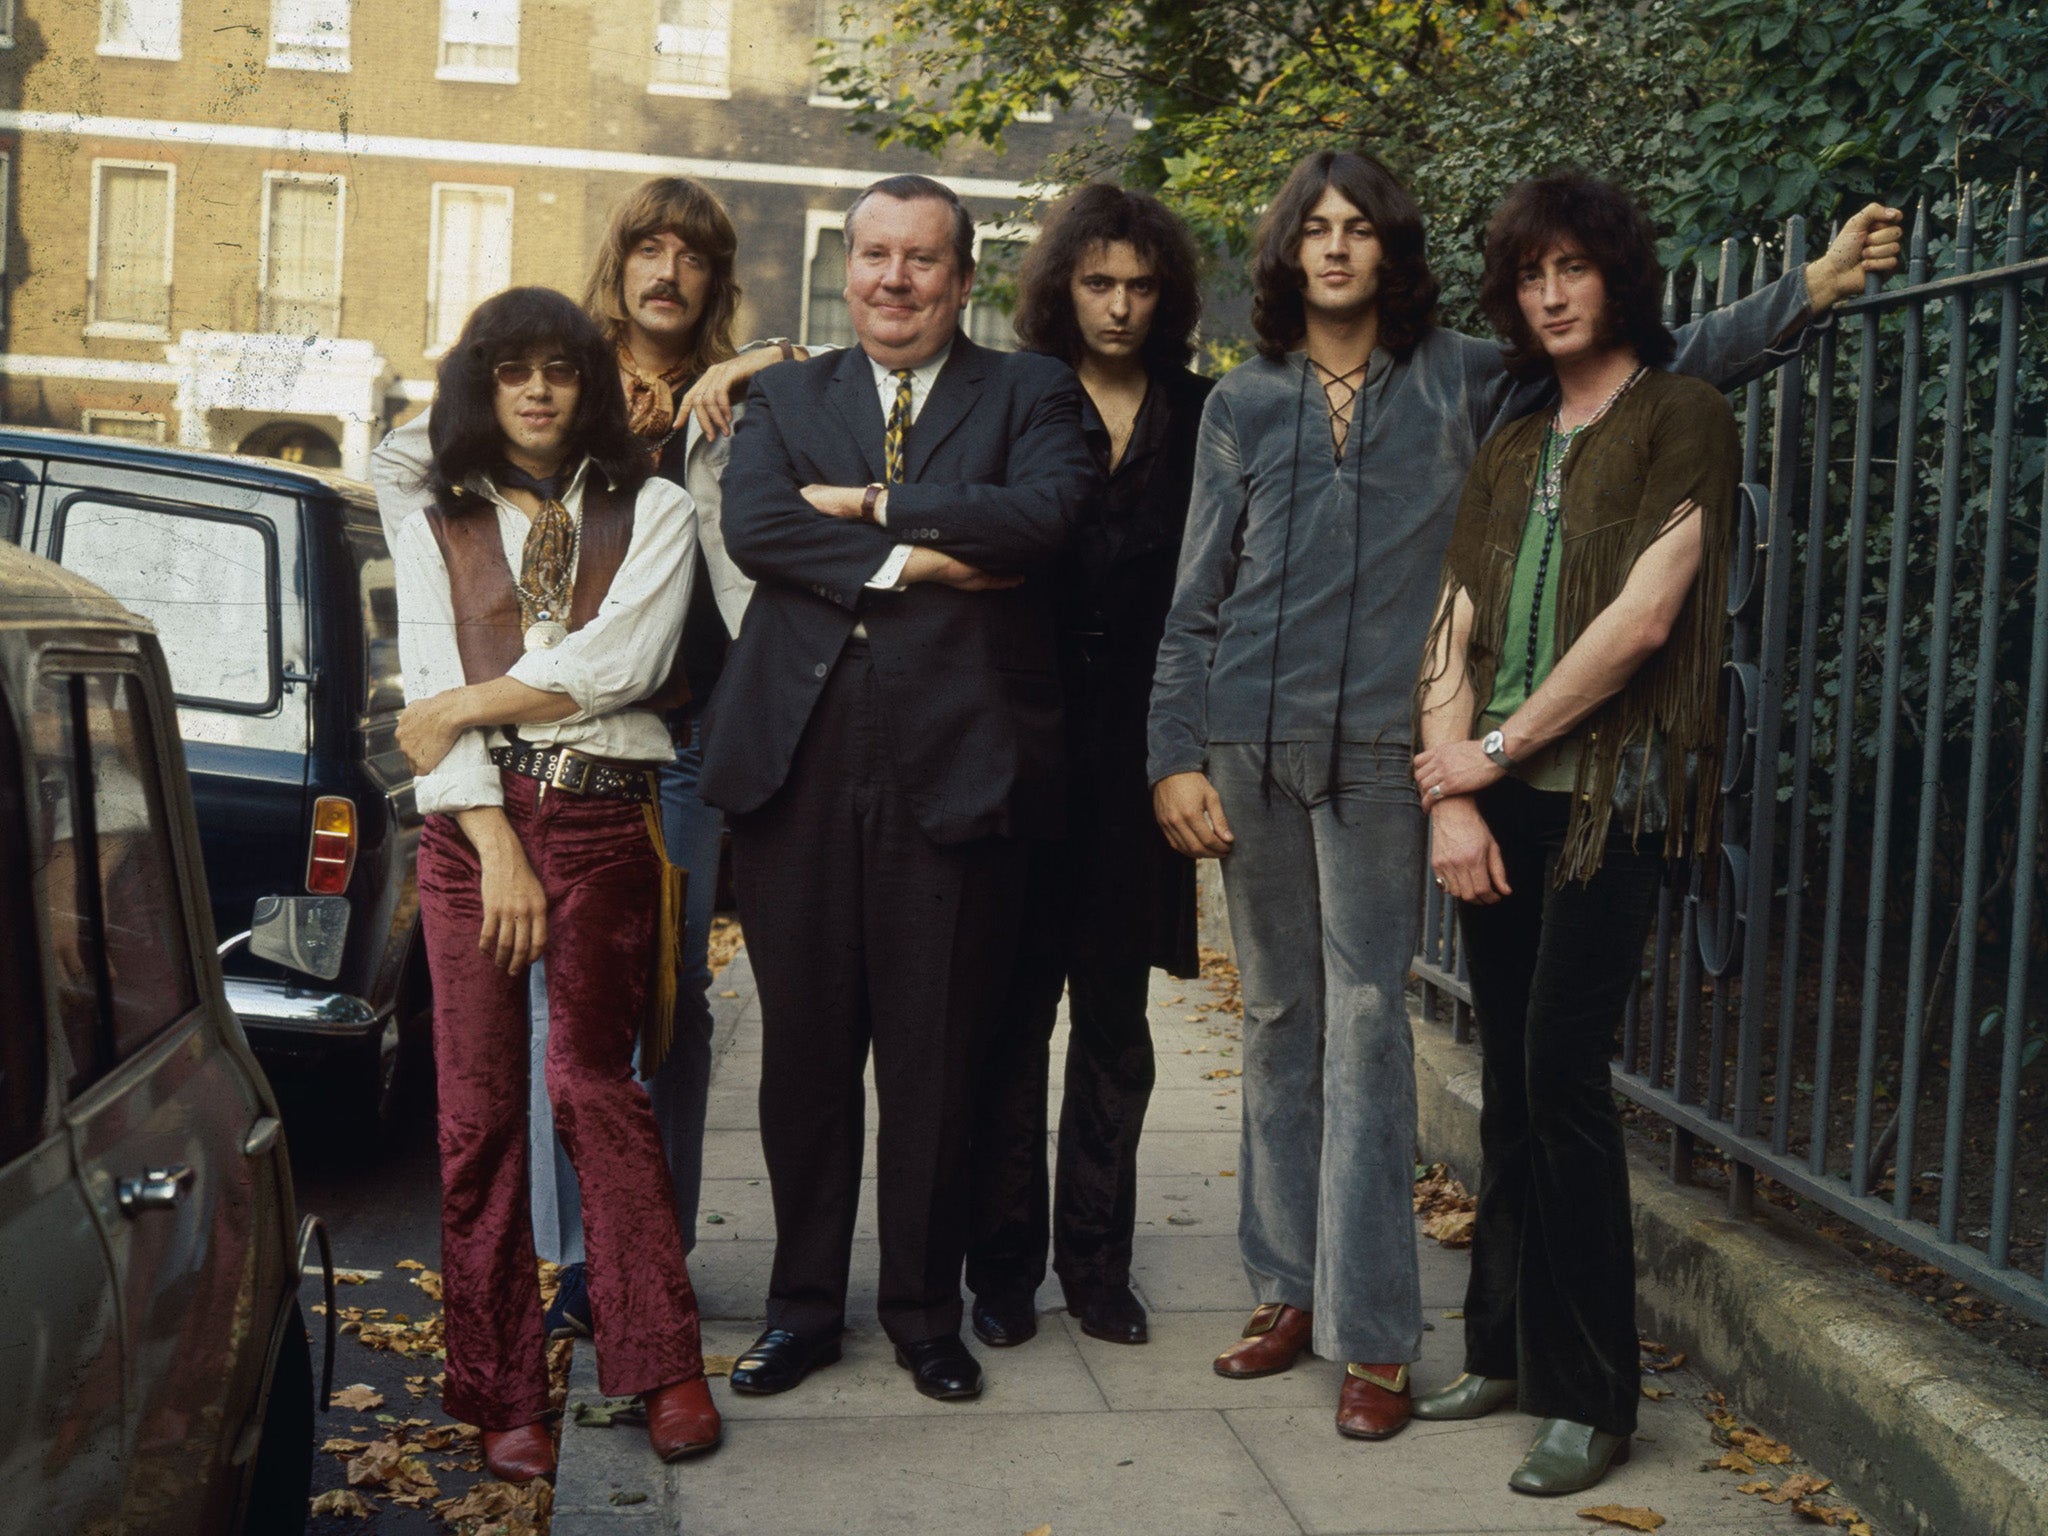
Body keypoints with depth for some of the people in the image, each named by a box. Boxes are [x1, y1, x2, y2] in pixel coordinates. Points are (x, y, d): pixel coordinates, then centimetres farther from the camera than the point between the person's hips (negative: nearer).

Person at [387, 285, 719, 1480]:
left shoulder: (653, 515, 10)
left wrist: (468, 705, -3)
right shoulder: (436, 530, 14)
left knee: (594, 1085, -7)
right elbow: (432, 700, 3)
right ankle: (505, 1393, 7)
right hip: (473, 827, 2)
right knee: (479, 1107, 0)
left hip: (604, 822, -2)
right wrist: (499, 846, -8)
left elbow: (618, 662, -6)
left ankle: (664, 1364, 3)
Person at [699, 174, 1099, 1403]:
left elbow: (1043, 515, -12)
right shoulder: (786, 396, 15)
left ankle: (927, 1309, 22)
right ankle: (805, 1304, 24)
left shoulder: (1030, 392, 9)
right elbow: (754, 526, -4)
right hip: (801, 770, 2)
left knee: (935, 1061, 5)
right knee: (805, 1055, 9)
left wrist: (875, 502, -7)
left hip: (953, 770, -2)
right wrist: (910, 559, -11)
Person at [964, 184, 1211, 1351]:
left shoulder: (1202, 415, 8)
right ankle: (1005, 1265, 14)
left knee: (1115, 1013, 8)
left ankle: (1098, 1262, 19)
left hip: (1135, 752, 2)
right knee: (1011, 1006, 2)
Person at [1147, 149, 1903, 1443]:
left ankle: (1374, 1333, -1)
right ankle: (1289, 1288, 19)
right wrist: (1176, 756, 5)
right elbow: (1197, 602, 11)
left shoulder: (1460, 380, 6)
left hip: (1379, 751, -2)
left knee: (1365, 1020, -6)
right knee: (1280, 1018, 8)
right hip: (1251, 747, 3)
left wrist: (1811, 289, 1)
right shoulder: (1244, 405, 11)